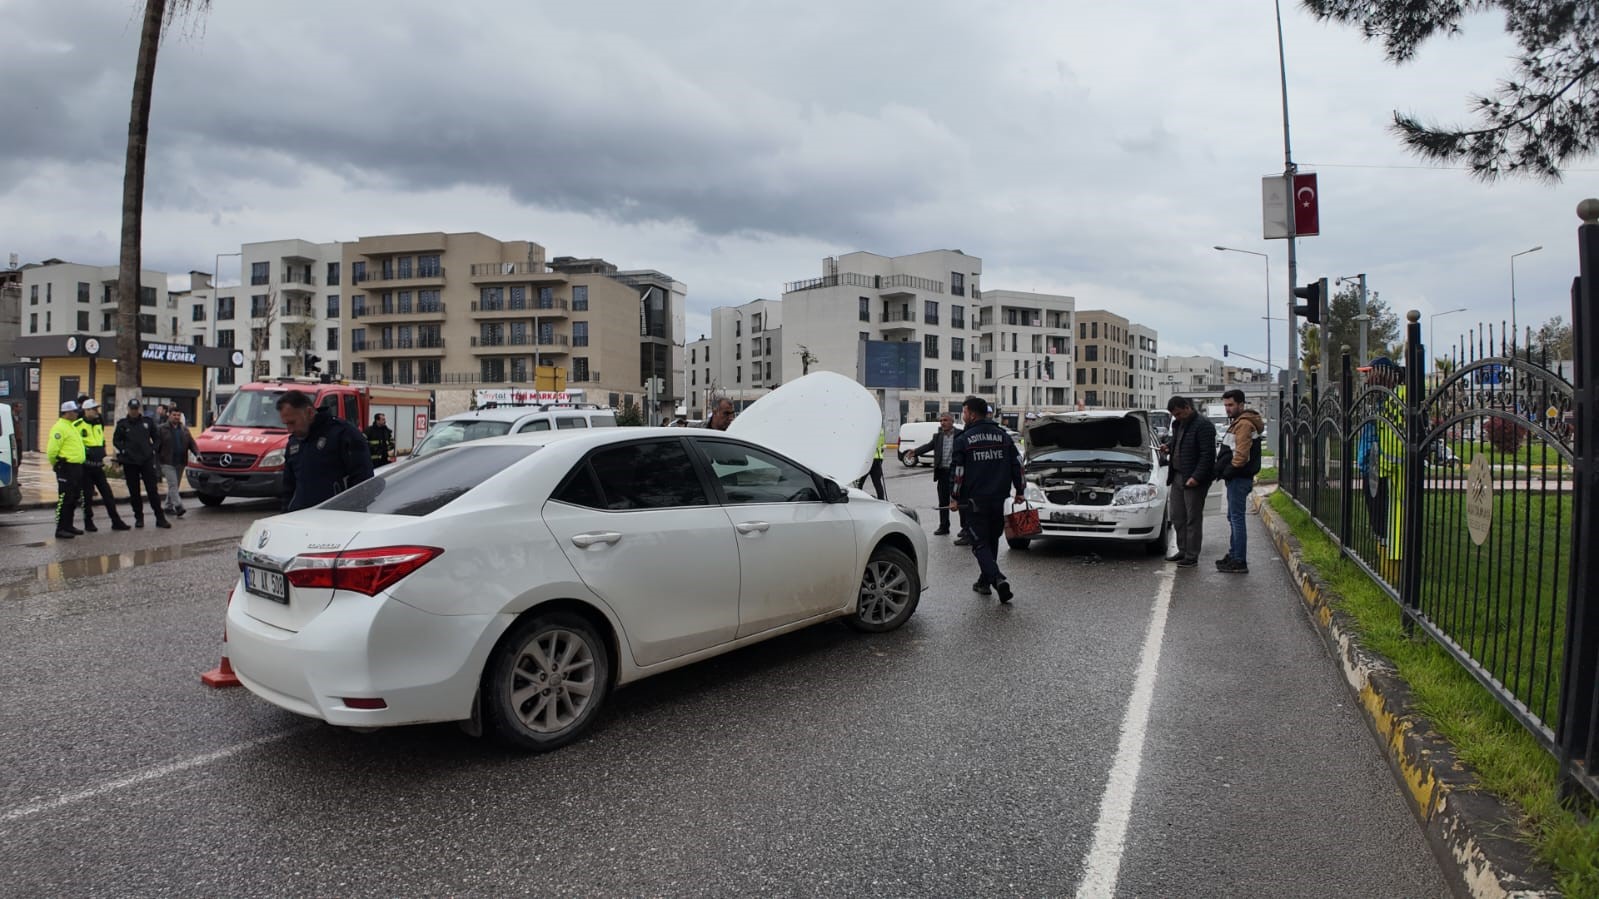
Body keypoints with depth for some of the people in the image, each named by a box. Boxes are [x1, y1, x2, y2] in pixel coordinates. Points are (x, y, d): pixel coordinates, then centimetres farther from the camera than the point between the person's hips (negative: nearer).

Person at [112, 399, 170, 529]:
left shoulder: (147, 422, 7)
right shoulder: (122, 424, 6)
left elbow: (157, 438, 13)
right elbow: (116, 440, 11)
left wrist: (153, 449, 0)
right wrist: (123, 450, -3)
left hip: (147, 460, -1)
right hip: (130, 462, 1)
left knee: (152, 490, -4)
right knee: (134, 492, 6)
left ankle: (160, 518, -2)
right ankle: (139, 518, 15)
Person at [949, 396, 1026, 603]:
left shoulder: (963, 439, -7)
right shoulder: (1003, 436, 9)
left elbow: (957, 471, -6)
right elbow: (1017, 464, 10)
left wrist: (954, 497, 3)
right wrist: (1020, 490, 18)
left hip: (975, 501, -5)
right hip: (999, 499, 5)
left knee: (980, 543, -1)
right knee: (992, 540, 18)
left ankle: (998, 579, -20)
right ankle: (984, 581, 24)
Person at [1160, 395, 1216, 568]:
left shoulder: (1203, 425, -14)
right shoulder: (1177, 423, 13)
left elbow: (1208, 455, -18)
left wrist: (1196, 477, -22)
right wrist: (1168, 446, 8)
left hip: (1193, 479, -9)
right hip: (1177, 476, 9)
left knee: (1193, 519, -2)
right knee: (1177, 517, 13)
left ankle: (1192, 557, 4)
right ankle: (1182, 551, 24)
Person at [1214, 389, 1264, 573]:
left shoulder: (1244, 424, -16)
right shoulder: (1238, 422, 20)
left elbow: (1241, 454, -24)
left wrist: (1228, 472, -15)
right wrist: (1227, 472, 18)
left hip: (1239, 479, -11)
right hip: (1236, 478, 11)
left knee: (1237, 518, -8)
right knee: (1233, 517, 18)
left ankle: (1239, 562, -6)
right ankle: (1233, 555, 27)